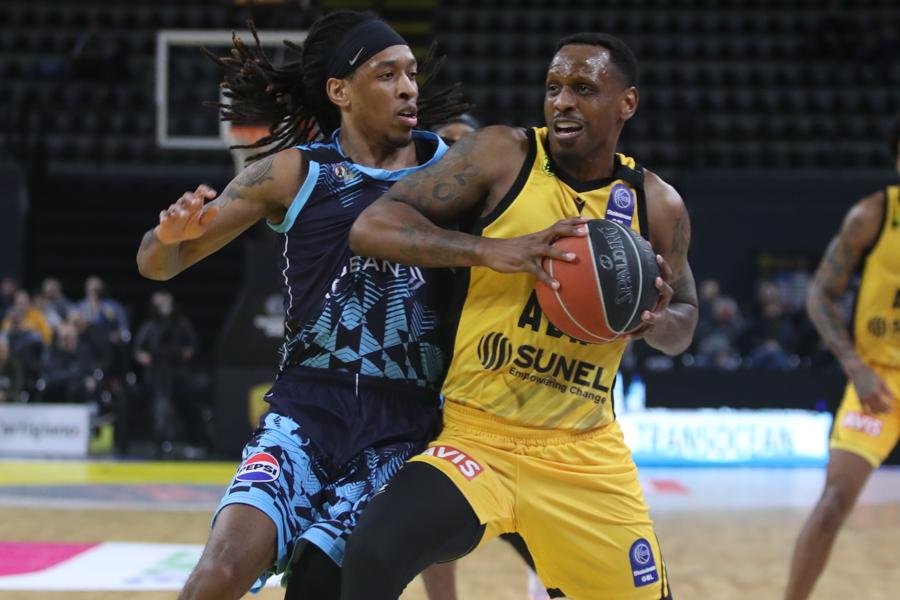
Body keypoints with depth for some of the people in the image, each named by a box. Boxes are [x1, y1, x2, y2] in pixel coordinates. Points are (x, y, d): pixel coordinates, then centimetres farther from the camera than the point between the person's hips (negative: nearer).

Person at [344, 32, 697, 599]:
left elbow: (684, 320, 17)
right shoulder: (503, 155, -7)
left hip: (587, 454, 4)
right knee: (374, 552, -30)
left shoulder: (657, 205, 2)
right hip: (479, 438, -3)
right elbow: (372, 227, -12)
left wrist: (656, 320, -8)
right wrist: (493, 249, -26)